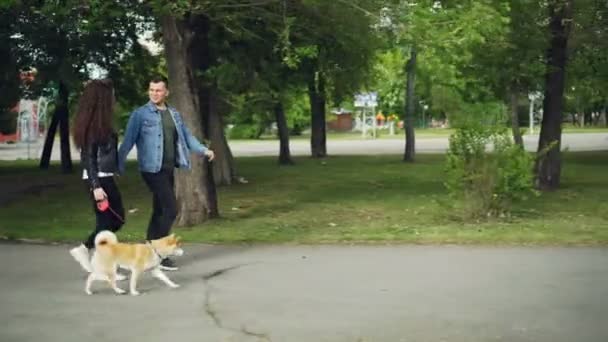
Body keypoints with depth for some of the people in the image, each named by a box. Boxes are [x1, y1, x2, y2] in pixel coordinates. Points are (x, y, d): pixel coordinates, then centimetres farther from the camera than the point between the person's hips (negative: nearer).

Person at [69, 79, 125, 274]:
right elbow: (88, 157, -19)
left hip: (105, 178, 10)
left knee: (117, 219, 14)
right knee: (106, 221, -1)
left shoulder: (100, 123, 11)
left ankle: (84, 249, 18)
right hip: (98, 180, -10)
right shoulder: (94, 125, -16)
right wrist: (96, 186, -22)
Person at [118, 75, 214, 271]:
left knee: (160, 211, 11)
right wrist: (118, 166, -18)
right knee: (171, 209, -12)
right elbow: (128, 141, -11)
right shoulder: (140, 114, -6)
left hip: (169, 169, 7)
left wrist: (204, 150, 1)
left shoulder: (174, 114, 13)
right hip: (152, 169, -7)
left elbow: (186, 136, 14)